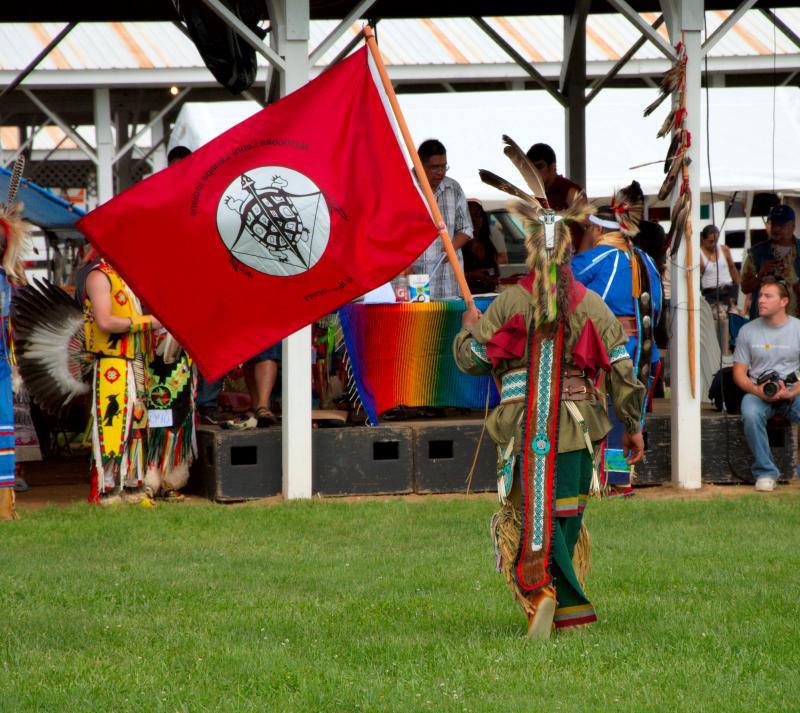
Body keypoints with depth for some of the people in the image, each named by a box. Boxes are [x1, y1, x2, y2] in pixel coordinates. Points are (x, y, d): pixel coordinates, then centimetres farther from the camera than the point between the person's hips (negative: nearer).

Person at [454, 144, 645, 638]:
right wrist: (633, 425, 11)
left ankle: (539, 589, -22)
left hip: (526, 431, -2)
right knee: (567, 517, 12)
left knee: (531, 517, 3)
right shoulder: (591, 305, 0)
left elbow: (470, 359, 0)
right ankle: (569, 611, 15)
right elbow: (621, 369, 1)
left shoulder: (510, 304, -4)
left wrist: (469, 327, 22)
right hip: (577, 429, 2)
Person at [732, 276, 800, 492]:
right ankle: (765, 472, -21)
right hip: (758, 393, 0)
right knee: (750, 415, -34)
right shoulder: (748, 331, 8)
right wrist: (757, 391, -12)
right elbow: (739, 372, 8)